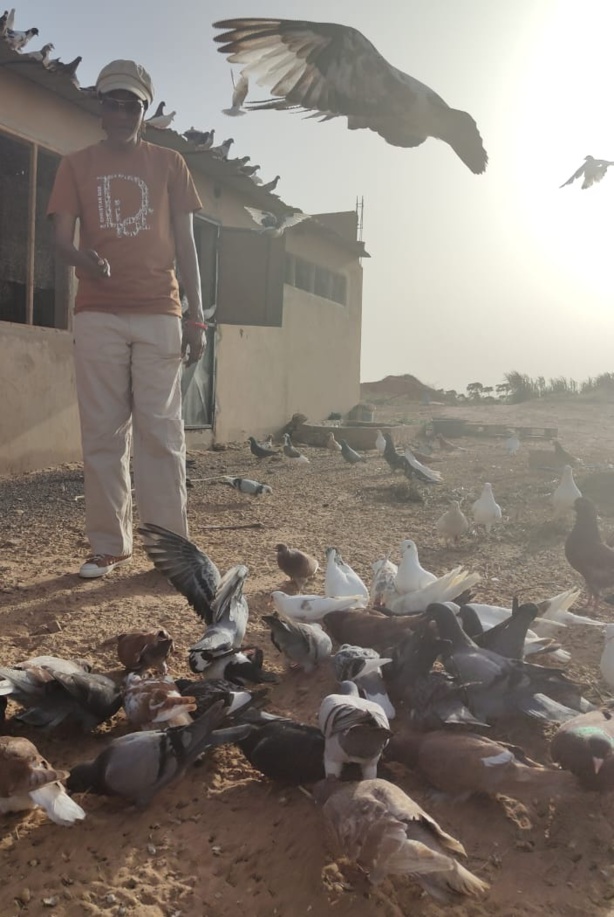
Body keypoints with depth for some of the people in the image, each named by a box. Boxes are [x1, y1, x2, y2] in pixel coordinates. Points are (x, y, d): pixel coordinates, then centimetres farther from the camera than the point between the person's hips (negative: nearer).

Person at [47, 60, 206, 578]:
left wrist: (197, 316, 1)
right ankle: (109, 545, 5)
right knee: (102, 432, -1)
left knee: (161, 431, -4)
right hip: (98, 314, 1)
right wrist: (82, 258, -21)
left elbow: (185, 245, 9)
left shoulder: (168, 164, 13)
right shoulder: (78, 165, 13)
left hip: (159, 313, -1)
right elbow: (61, 238, 4)